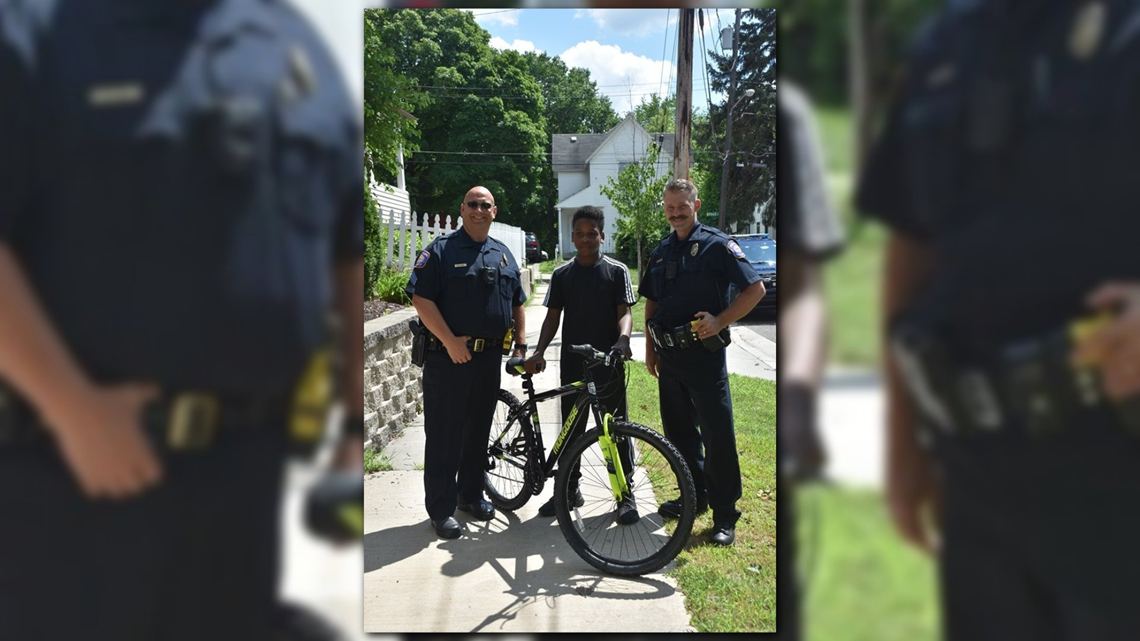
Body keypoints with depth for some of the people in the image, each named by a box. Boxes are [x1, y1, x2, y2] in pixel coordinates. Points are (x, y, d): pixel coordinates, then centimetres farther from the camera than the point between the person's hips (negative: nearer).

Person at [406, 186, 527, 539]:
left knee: (479, 430, 14)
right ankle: (440, 509, 8)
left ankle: (471, 494, 29)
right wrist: (451, 341, -18)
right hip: (448, 357, -5)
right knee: (444, 434, 0)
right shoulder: (441, 249, -5)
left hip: (489, 357, 5)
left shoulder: (503, 254, 13)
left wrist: (521, 344, 8)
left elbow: (517, 304, 19)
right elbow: (421, 298, -13)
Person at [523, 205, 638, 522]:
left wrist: (622, 340, -25)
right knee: (571, 429, 11)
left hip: (609, 364, -2)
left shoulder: (616, 271, 0)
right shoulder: (562, 274, 7)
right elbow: (553, 317, 7)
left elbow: (624, 312, -5)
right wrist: (539, 351, -7)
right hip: (572, 365, 3)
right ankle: (569, 489, 24)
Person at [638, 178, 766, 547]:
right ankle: (695, 497, 28)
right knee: (679, 430, 14)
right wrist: (650, 347, 14)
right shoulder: (661, 252, 13)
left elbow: (755, 289, -9)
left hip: (703, 354, -6)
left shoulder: (717, 245, -6)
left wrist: (719, 321, -17)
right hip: (668, 357, 7)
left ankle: (725, 516, 4)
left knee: (717, 434, -4)